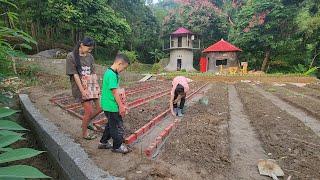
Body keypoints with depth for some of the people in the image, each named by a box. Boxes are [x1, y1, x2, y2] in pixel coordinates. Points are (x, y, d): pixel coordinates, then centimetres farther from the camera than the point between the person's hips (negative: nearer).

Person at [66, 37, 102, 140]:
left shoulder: (90, 57, 8)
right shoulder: (71, 56, -7)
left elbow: (93, 73, 7)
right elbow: (75, 75, -11)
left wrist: (97, 87, 2)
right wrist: (82, 90, -15)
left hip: (92, 85, 6)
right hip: (81, 87, -6)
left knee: (101, 107, 5)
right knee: (89, 111, -3)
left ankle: (86, 122, 32)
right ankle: (84, 133, 22)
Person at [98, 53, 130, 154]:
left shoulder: (109, 72, 9)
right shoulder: (112, 75, -22)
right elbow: (115, 92, -22)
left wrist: (120, 104, 17)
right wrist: (121, 106, -14)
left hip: (108, 105, 10)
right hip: (112, 106, -10)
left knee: (111, 124, 24)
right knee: (118, 126, 6)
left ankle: (103, 142, 38)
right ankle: (118, 146, 24)